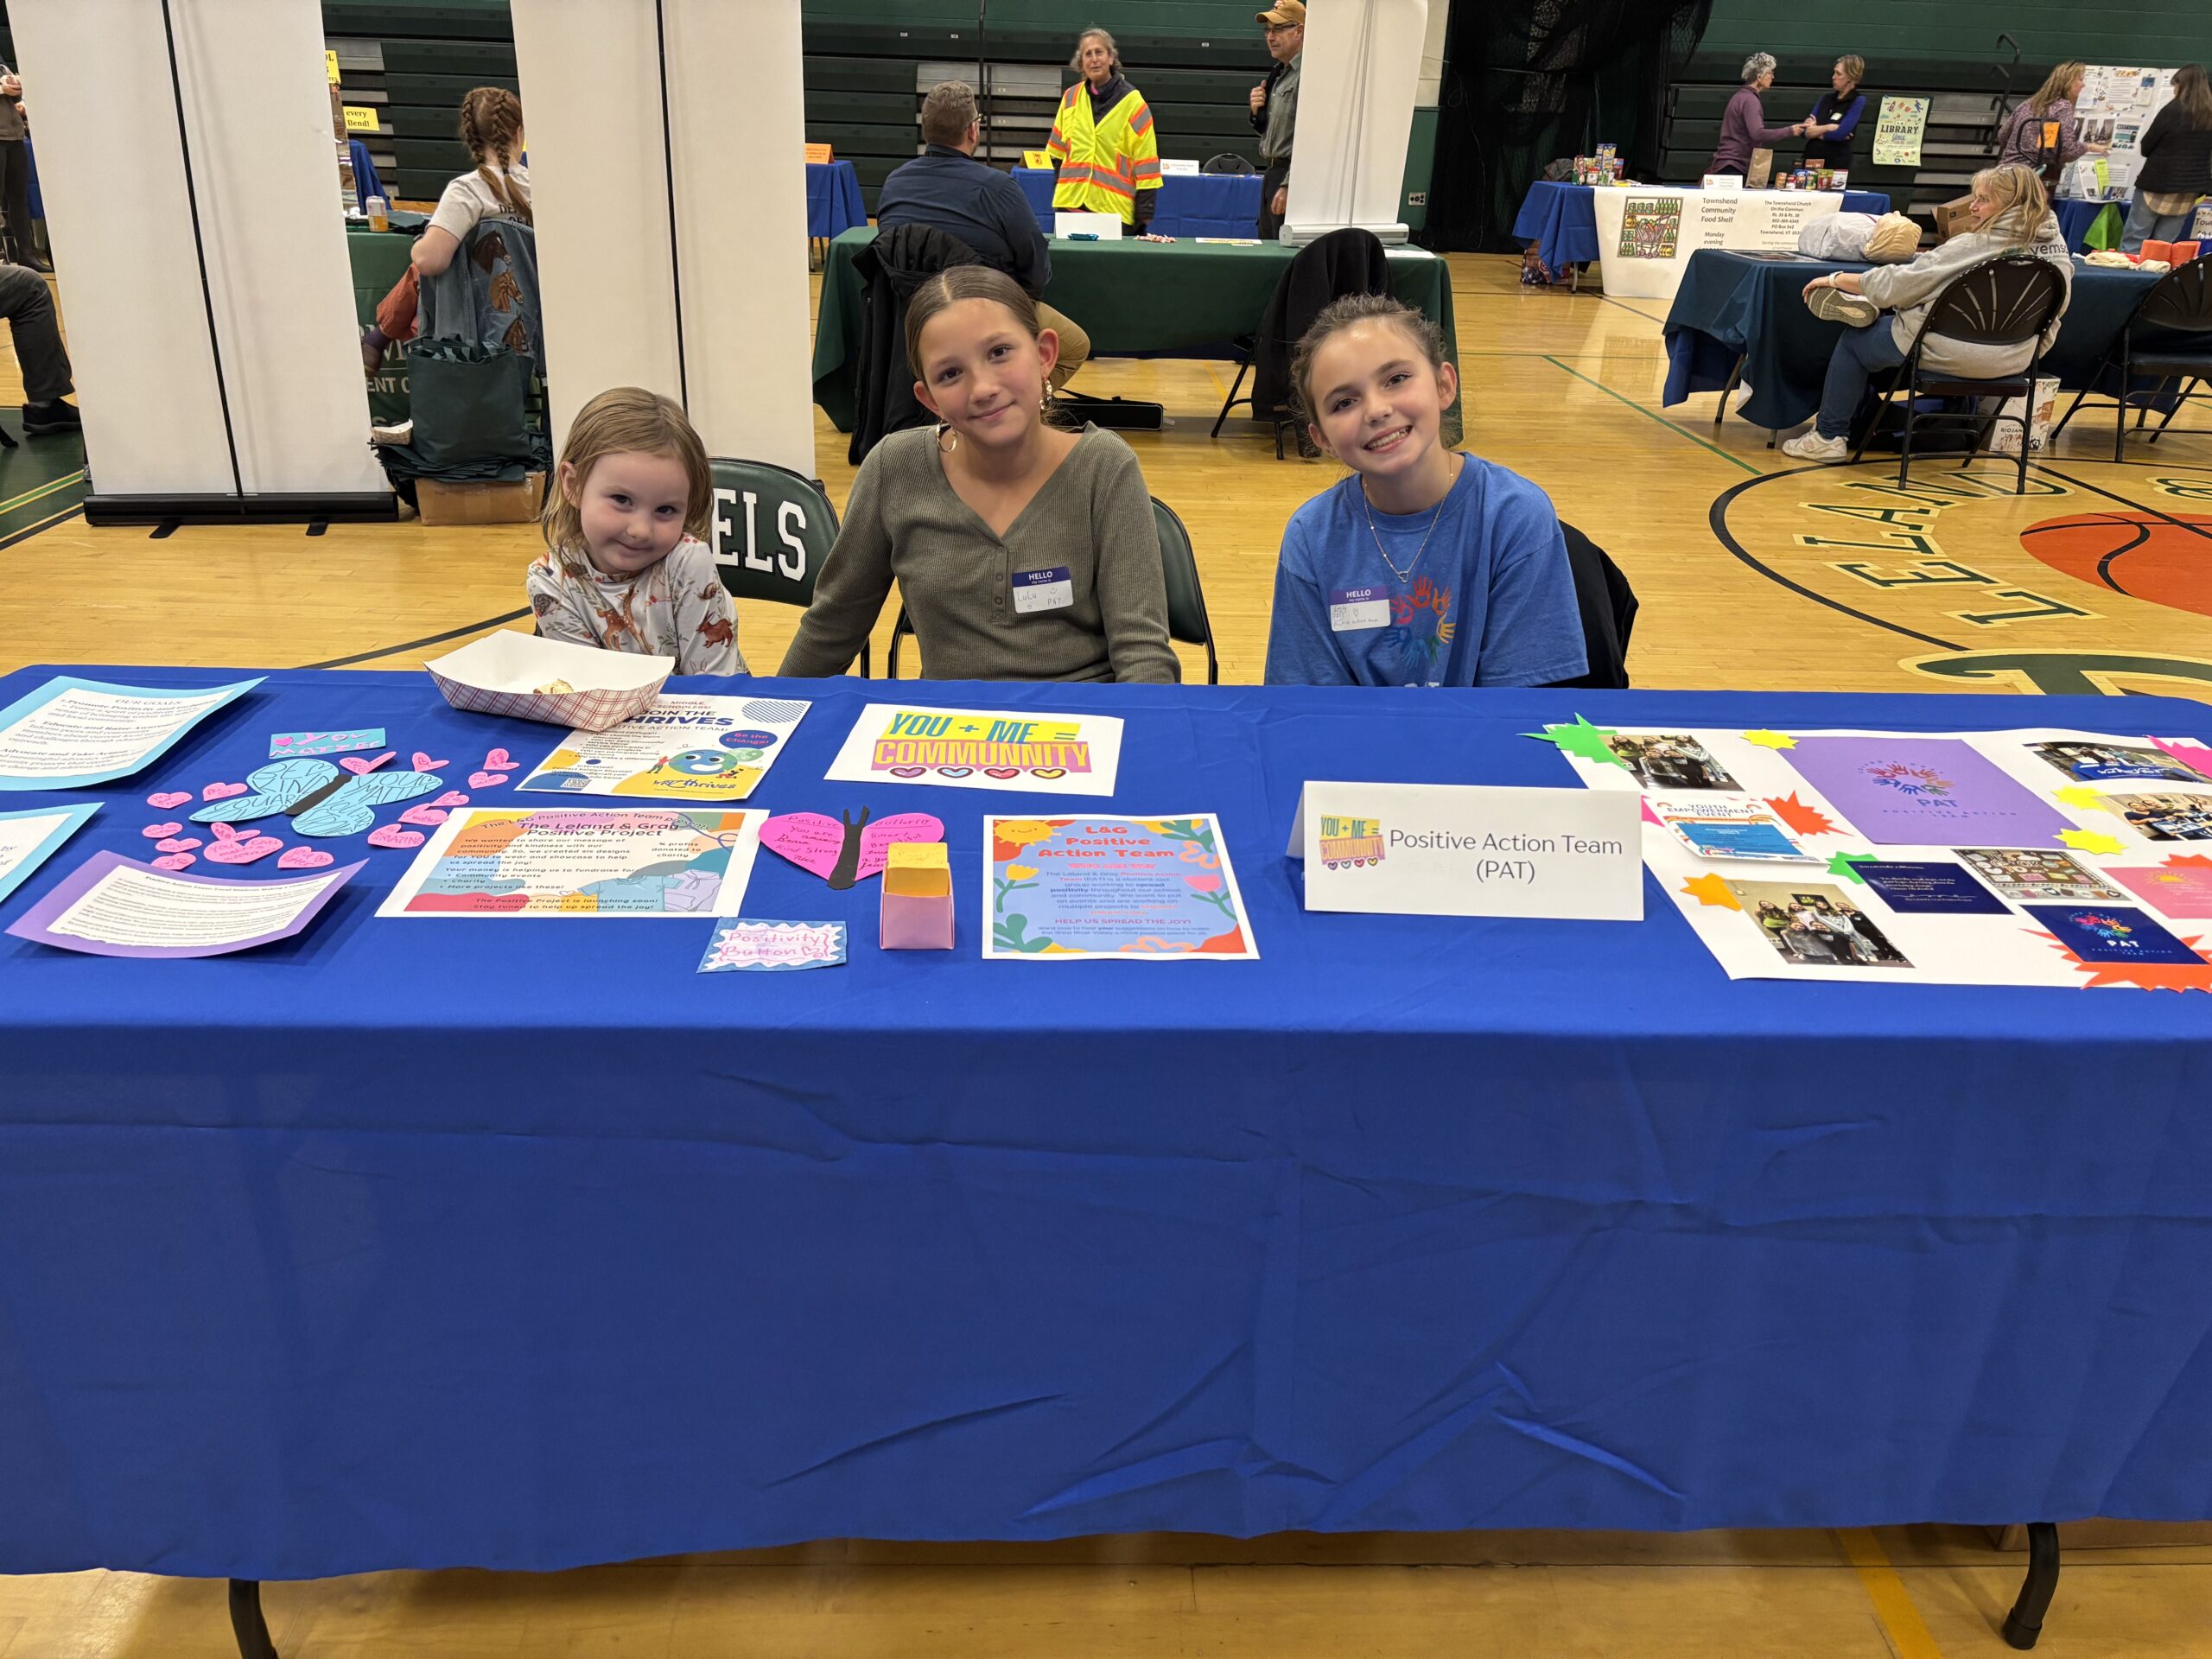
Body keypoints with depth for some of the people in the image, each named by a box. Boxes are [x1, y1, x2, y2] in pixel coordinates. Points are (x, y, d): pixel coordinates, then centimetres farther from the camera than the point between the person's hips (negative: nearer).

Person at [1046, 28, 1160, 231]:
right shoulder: (1071, 97, 11)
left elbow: (1146, 160, -4)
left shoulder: (1131, 101, -1)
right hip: (1071, 204, 4)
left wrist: (1145, 213, -9)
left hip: (1115, 208, -4)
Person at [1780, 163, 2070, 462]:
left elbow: (1895, 285, -16)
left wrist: (1835, 279, -3)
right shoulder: (2056, 246, -3)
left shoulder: (1973, 247, -21)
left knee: (1854, 340, 13)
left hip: (1954, 356, -7)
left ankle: (1829, 436, 14)